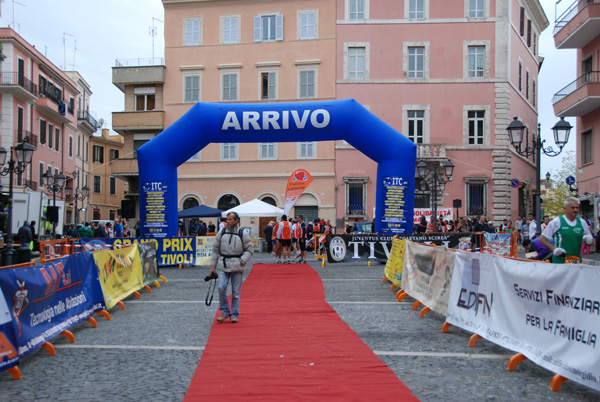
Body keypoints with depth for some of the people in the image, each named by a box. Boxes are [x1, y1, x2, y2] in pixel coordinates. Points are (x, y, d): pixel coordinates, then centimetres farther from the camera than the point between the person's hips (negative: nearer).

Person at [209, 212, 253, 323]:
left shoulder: (243, 234, 1)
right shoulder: (221, 233, 7)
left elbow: (250, 250, 4)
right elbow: (215, 250, 12)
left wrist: (242, 260, -12)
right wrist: (213, 266, 11)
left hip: (237, 267, -1)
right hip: (223, 265, 2)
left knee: (236, 292, 3)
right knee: (221, 288, -11)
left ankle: (234, 314, 17)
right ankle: (224, 312, 7)